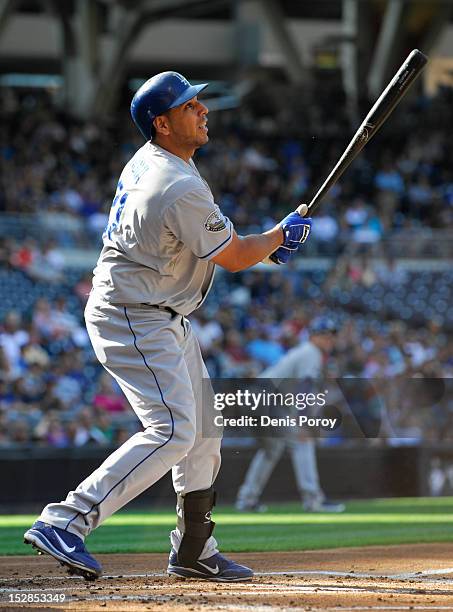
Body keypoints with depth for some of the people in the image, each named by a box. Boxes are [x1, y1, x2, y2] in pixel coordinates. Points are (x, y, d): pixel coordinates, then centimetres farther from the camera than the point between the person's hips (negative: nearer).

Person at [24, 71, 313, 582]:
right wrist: (281, 234, 6)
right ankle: (64, 523, -24)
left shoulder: (147, 160, 6)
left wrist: (262, 244, 13)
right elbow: (233, 259, -12)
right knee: (172, 430, -19)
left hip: (162, 319, 11)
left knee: (202, 425, 17)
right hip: (134, 321, -11)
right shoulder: (181, 188, -25)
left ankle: (193, 550, 24)